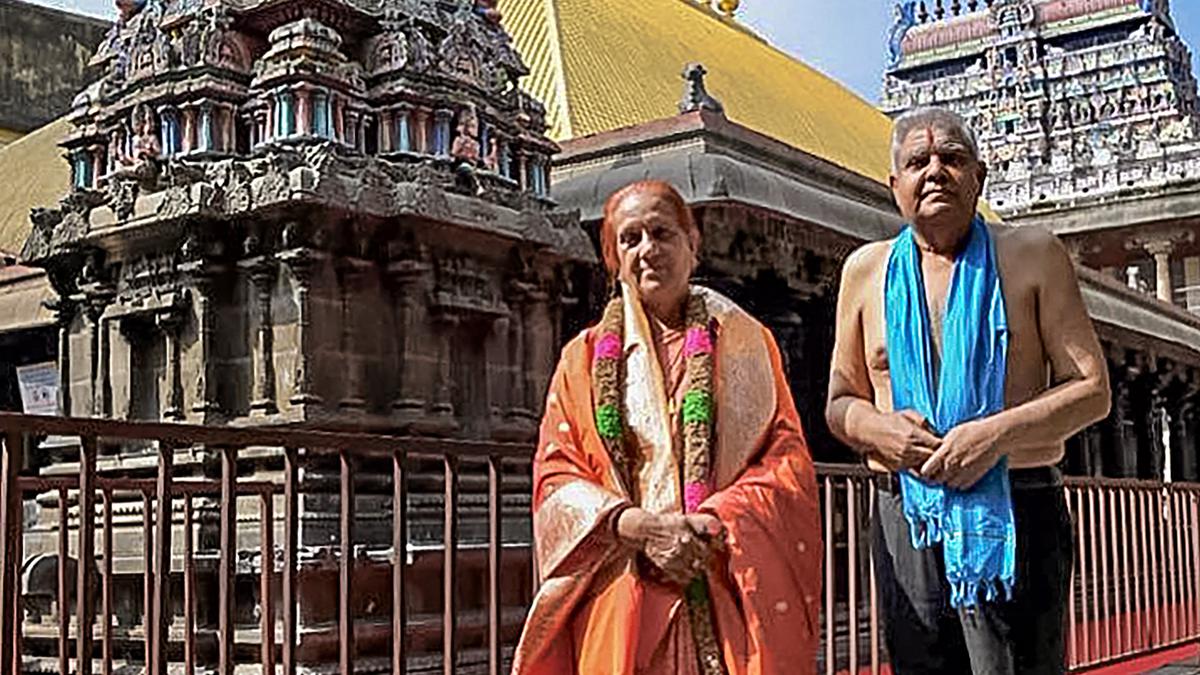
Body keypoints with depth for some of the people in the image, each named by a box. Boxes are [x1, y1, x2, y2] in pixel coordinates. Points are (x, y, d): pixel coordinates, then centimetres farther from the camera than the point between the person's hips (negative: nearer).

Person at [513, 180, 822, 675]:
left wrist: (716, 522, -12)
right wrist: (634, 524, -12)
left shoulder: (746, 342, 12)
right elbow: (556, 477, 5)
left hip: (738, 593, 0)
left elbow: (789, 461, 5)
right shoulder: (585, 357, 12)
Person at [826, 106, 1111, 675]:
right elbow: (839, 404, 15)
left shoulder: (1034, 256, 4)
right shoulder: (866, 270, 10)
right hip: (906, 521, 3)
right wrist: (879, 427, -8)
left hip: (1018, 516, -2)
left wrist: (997, 433, -15)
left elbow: (1093, 390, 1)